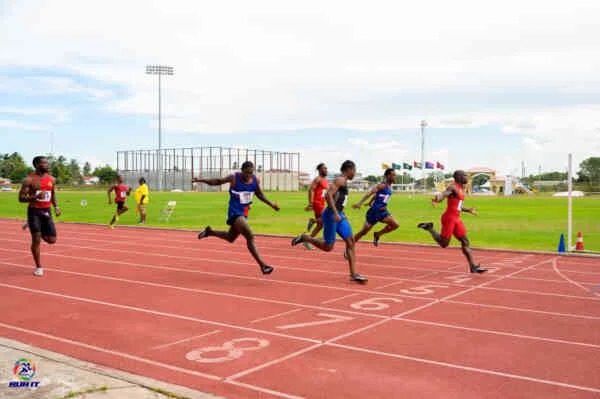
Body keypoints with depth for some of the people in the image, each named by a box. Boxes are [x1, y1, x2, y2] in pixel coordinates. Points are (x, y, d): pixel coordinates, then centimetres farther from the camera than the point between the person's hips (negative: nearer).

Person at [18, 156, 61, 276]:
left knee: (52, 239, 0)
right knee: (36, 240, -5)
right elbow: (21, 198, -11)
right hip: (34, 212, -5)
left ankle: (41, 233, 32)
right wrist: (35, 197, -26)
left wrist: (56, 206, 8)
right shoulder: (29, 180, -10)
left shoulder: (51, 179, 6)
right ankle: (38, 267, 8)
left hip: (46, 211, 5)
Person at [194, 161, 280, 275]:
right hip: (234, 212, -7)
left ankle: (209, 232, 46)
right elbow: (218, 181, 0)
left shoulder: (255, 180, -2)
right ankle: (262, 265, -19)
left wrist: (271, 204, 6)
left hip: (244, 212, 7)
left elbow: (259, 194, 14)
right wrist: (201, 180, -8)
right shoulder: (234, 178, -13)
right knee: (250, 236, -20)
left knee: (230, 238, 23)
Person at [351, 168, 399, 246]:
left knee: (395, 225, -8)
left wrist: (370, 202, 32)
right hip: (374, 211, -8)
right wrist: (360, 203, -32)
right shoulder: (382, 185, -16)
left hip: (382, 211, 8)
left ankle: (377, 235, 9)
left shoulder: (389, 187, 9)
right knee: (364, 231, -1)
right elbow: (370, 193, -24)